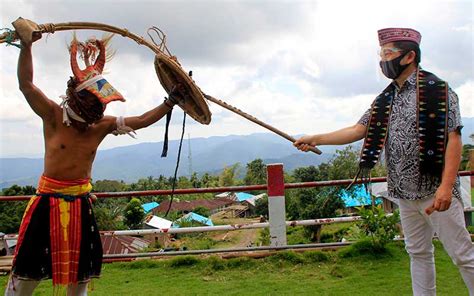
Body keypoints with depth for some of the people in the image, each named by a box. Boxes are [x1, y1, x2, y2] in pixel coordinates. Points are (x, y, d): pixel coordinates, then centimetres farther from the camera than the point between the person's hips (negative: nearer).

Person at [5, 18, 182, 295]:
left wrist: (171, 102, 5)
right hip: (49, 201, -4)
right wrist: (26, 44, -22)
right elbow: (26, 84, -15)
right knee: (27, 273, 0)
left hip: (81, 204, 4)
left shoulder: (102, 126, 1)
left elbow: (141, 120, 6)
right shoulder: (54, 117, -8)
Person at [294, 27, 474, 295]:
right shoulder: (385, 100, 11)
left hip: (436, 191, -6)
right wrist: (315, 139, 0)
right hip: (405, 193, 6)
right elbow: (358, 131, 8)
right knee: (418, 253, 15)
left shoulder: (438, 90, -7)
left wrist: (446, 186, -23)